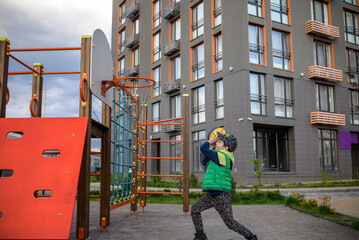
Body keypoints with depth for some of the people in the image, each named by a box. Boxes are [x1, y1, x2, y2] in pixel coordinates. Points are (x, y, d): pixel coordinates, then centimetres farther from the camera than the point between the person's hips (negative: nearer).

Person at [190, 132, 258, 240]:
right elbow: (204, 162, 22)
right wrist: (212, 148, 16)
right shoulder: (219, 158, 12)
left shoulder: (221, 156, -16)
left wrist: (211, 140, 3)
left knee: (230, 223, -5)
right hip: (212, 195, 10)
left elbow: (203, 148, -14)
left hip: (221, 195, -10)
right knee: (195, 209, 10)